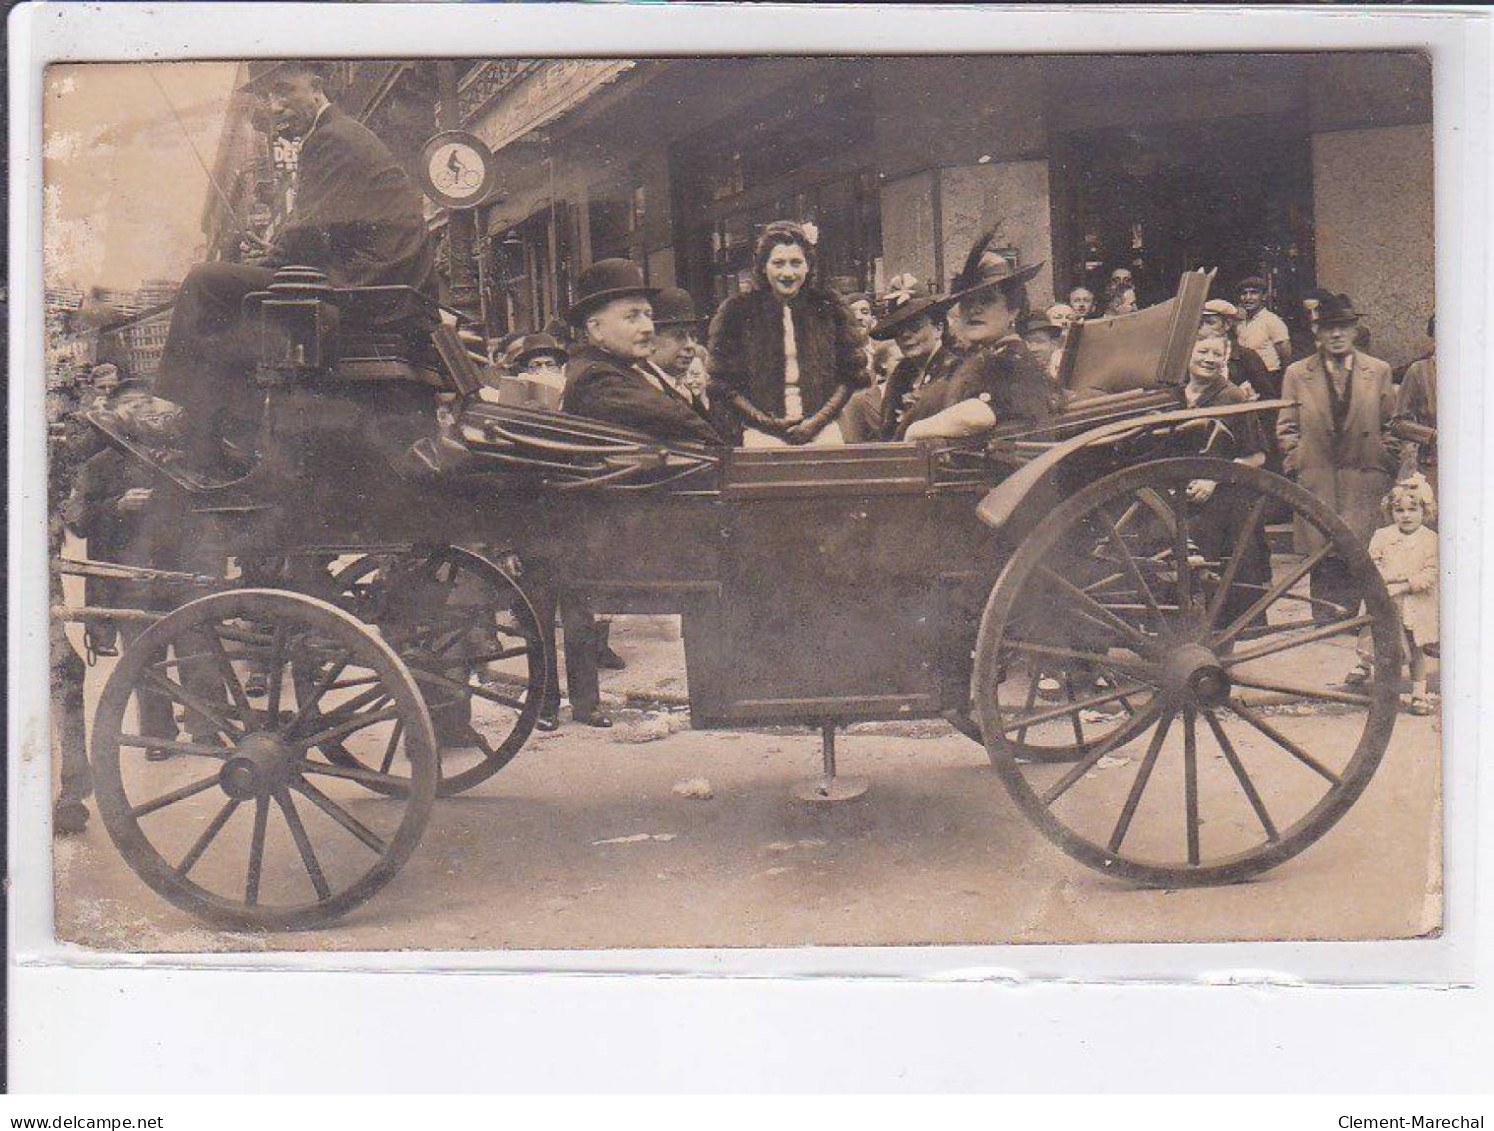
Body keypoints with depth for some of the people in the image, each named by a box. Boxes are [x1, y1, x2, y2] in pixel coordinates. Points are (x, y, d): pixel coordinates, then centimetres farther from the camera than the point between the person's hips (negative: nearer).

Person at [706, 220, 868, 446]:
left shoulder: (829, 308, 9)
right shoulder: (736, 312, 5)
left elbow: (851, 375, 9)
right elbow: (721, 384, 4)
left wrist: (818, 421, -3)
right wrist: (766, 422, -6)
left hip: (821, 428, 1)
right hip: (763, 433, -1)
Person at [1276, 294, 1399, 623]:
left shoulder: (1379, 371, 10)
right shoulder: (1296, 373, 8)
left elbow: (1390, 426, 14)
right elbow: (1286, 428, 10)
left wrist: (1386, 467, 7)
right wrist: (1296, 465, 1)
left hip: (1365, 484, 1)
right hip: (1316, 483, 0)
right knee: (1322, 561, -1)